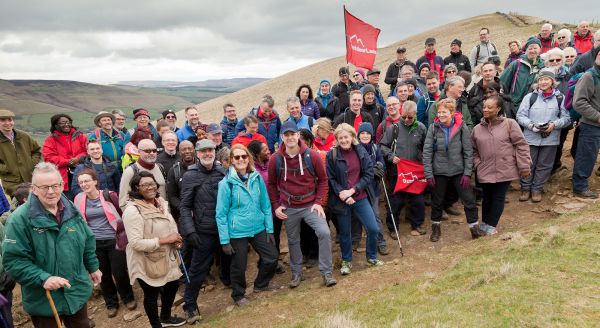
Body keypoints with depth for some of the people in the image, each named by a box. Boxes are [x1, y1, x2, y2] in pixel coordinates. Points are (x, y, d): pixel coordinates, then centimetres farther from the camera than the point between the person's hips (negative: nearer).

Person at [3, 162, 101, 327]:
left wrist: (93, 267, 16)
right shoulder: (20, 218, -18)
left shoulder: (71, 210, -2)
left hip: (77, 292, 5)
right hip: (42, 299, -4)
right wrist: (43, 278, -28)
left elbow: (88, 241, 11)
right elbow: (13, 259, -20)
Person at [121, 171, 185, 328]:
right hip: (147, 262, -8)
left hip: (166, 257, 8)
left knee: (173, 285, 23)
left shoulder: (161, 202, 1)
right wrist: (165, 240, -26)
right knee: (151, 294, 11)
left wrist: (175, 240, -4)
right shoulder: (133, 210, -24)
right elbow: (136, 243, -29)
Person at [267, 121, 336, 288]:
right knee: (293, 241, 13)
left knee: (324, 232, -18)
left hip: (310, 205, -1)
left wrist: (318, 202, -6)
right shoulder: (275, 159, -7)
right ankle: (296, 273, 35)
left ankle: (326, 272, -2)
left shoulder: (311, 155, -10)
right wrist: (276, 205, 0)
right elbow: (271, 184, 7)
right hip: (289, 208, 1)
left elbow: (322, 179, 1)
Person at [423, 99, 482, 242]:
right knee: (437, 202, 13)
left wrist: (467, 173, -8)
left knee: (469, 200, 2)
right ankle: (436, 228, 31)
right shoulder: (434, 127, -7)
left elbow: (468, 151, -5)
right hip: (439, 171, 1)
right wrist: (429, 174, -10)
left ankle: (474, 228, 18)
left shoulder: (462, 127, -8)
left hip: (458, 171, 0)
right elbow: (427, 151, -7)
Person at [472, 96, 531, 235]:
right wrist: (477, 164, 0)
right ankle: (485, 223, 30)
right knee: (487, 198, 13)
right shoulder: (477, 129, 4)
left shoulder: (509, 124, -6)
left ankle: (491, 225, 15)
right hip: (486, 171, 3)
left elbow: (521, 145, -6)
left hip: (505, 170, -3)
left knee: (498, 198, 3)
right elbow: (474, 150, 14)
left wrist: (524, 166, -8)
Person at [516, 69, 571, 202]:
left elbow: (566, 118, 3)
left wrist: (555, 124, -15)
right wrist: (531, 125, -16)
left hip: (551, 139, 1)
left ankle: (537, 189, 23)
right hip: (531, 138, -1)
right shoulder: (530, 97, 0)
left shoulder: (560, 98, 1)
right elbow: (520, 116, -1)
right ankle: (525, 188, 23)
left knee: (544, 165, 9)